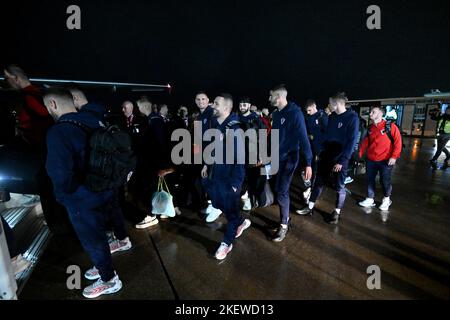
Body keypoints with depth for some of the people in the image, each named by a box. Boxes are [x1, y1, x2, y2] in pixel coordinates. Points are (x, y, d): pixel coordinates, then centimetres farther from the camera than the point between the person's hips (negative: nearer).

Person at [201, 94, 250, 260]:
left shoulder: (234, 129, -20)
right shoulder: (216, 125, 4)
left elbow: (240, 157, -21)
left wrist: (236, 182, -20)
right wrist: (207, 164, 13)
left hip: (229, 177, -8)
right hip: (216, 174, 8)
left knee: (230, 210, 9)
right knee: (219, 204, 20)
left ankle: (227, 243, 29)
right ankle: (242, 222, 45)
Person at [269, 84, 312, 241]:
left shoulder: (295, 113, -15)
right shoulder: (276, 114, 7)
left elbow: (303, 138, -20)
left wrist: (308, 163, -24)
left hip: (289, 159, -7)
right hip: (276, 158, 7)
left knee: (282, 192, -3)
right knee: (278, 190, 13)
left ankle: (284, 225, 16)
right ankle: (285, 218, 32)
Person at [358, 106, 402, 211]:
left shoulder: (390, 126, -8)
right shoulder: (370, 128, 8)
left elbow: (398, 141, -10)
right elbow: (365, 142, 10)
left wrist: (394, 156, -16)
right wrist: (359, 154, 4)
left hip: (385, 161, -5)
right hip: (370, 160, 5)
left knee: (385, 181, 7)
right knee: (370, 180, 10)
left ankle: (386, 199, 30)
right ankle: (370, 199, 24)